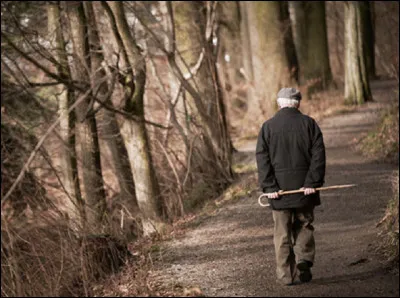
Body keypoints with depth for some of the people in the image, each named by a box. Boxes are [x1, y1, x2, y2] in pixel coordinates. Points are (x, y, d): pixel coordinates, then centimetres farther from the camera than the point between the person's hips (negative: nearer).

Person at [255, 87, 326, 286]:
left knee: (282, 232, 5)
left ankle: (285, 275, 3)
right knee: (304, 226, 15)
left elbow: (262, 158, -5)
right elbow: (318, 155, -5)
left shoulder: (268, 126, 1)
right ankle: (304, 259, -7)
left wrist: (268, 187, -7)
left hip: (279, 188, 0)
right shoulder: (308, 124, 1)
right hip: (304, 187, 0)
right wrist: (312, 182, -7)